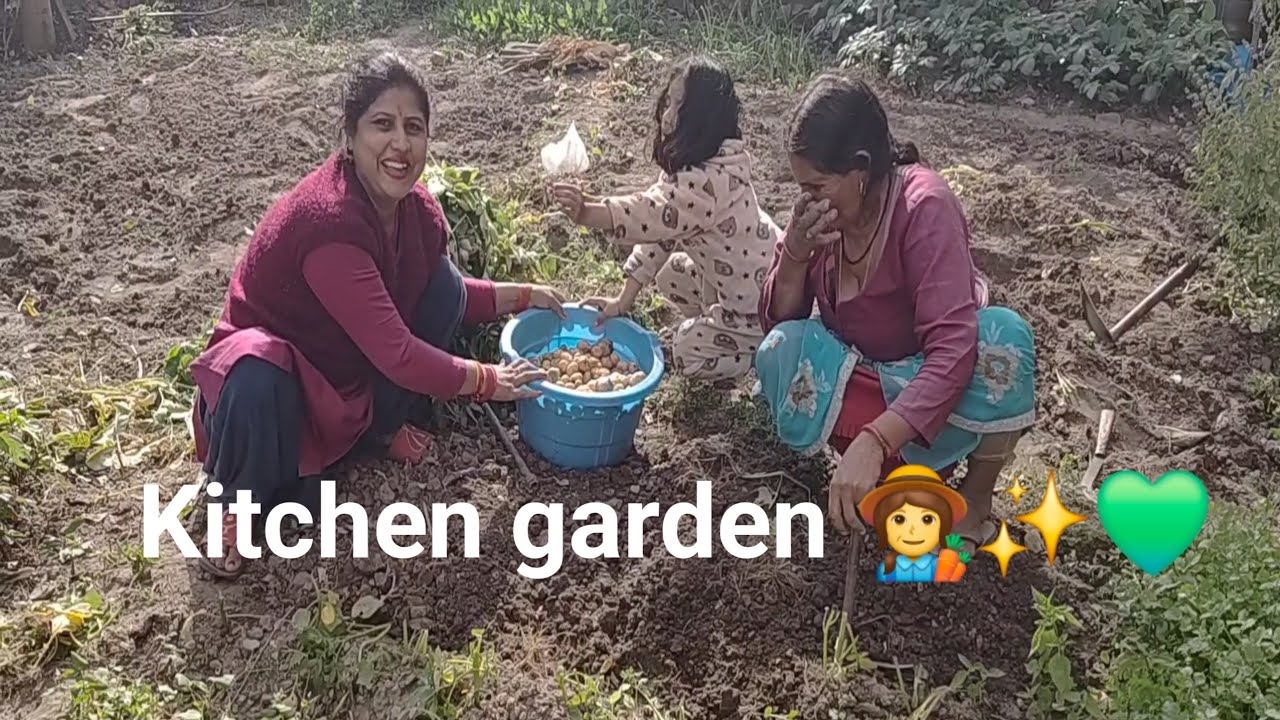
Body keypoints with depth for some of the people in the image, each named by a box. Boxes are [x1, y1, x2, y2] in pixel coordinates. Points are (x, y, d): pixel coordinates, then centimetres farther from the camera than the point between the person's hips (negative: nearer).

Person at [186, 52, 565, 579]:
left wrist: (522, 296, 4)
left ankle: (381, 428, 11)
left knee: (440, 283, -8)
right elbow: (397, 354, -33)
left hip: (350, 370, 7)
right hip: (273, 371, -7)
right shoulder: (327, 220, -35)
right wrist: (489, 382, -22)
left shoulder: (413, 205, -10)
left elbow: (442, 298, 12)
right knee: (259, 383, -41)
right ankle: (232, 501, -7)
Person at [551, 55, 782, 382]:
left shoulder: (716, 179, -33)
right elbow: (655, 225, -2)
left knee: (688, 353, -2)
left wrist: (587, 213, -55)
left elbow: (654, 216, -44)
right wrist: (624, 300, -5)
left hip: (765, 296, -9)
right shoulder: (684, 166, -2)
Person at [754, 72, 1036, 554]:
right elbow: (778, 321, -8)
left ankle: (975, 501, -11)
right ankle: (912, 470, -9)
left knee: (1002, 333, -34)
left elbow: (953, 350, -39)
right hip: (864, 377, 4)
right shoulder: (819, 208, -13)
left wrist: (871, 444, -50)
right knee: (780, 351, -24)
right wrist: (794, 255, -28)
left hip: (934, 382, -3)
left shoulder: (924, 207, -29)